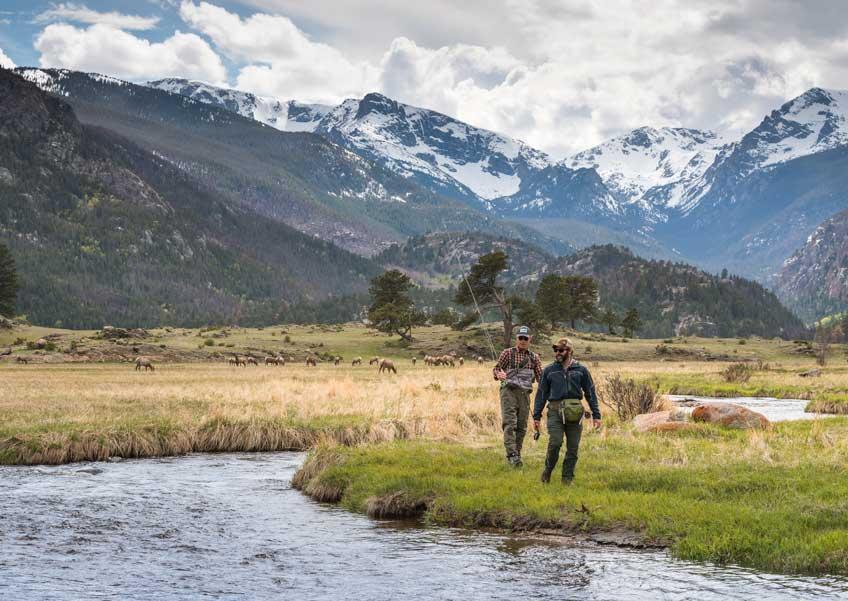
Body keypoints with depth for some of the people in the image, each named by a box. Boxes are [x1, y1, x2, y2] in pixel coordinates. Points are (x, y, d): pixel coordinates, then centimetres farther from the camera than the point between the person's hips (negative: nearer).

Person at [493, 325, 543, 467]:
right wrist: (498, 374, -17)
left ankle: (517, 454, 16)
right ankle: (511, 454, -24)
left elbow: (540, 377, 9)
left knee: (522, 427, 5)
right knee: (509, 423, -16)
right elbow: (495, 368, 6)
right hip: (509, 391, -3)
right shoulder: (508, 353, 4)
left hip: (525, 393, 4)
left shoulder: (534, 357, 12)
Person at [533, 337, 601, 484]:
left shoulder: (581, 370, 9)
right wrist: (536, 417, 7)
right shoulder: (549, 371, 10)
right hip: (555, 411, -1)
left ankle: (567, 478, 12)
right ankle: (547, 472, 6)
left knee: (573, 447, 2)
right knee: (555, 443, -15)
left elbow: (590, 393, 11)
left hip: (575, 413, 1)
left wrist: (596, 415, 5)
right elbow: (541, 394, 12)